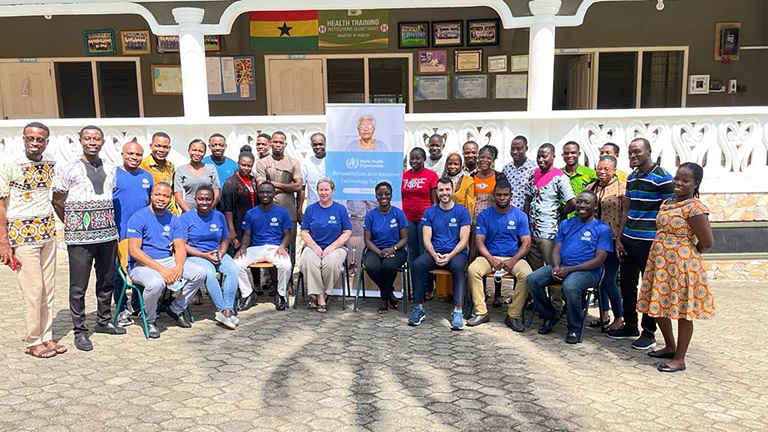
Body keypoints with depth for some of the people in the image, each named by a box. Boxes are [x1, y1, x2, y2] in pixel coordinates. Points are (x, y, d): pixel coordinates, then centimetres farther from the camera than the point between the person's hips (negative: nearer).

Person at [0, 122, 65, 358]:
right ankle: (33, 342, 13)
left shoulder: (51, 162, 6)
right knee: (33, 290, -1)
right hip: (22, 233, -5)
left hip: (48, 232, 5)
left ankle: (47, 337, 20)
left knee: (49, 288, 9)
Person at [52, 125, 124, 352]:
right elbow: (58, 201, 3)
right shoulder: (69, 169, -2)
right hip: (79, 238, -4)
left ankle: (104, 321, 30)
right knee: (78, 287, 1)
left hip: (108, 234, 5)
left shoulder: (111, 169, 10)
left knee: (107, 282, 14)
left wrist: (107, 222, 13)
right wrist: (72, 225, 5)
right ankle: (80, 331, 11)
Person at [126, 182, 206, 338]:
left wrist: (179, 266, -17)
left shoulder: (173, 219, 10)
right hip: (141, 265, -6)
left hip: (168, 261, 6)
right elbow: (134, 250, -15)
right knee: (156, 283, -37)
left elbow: (180, 247, 6)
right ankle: (149, 321, -6)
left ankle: (176, 309, 9)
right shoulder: (138, 217, -8)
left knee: (200, 273, -12)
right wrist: (161, 269, -22)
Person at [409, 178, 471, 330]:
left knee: (457, 267, -36)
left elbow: (463, 240, -2)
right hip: (434, 252, 2)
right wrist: (434, 255, -16)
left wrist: (450, 255, -19)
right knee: (417, 264, -27)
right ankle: (419, 308, -19)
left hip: (456, 252, -2)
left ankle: (458, 311, -32)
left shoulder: (462, 212, 3)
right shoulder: (429, 212, 10)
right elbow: (427, 239, 4)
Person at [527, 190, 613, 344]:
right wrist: (556, 267, -10)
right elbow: (556, 250, 14)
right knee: (532, 279, -19)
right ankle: (550, 315, 5)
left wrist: (569, 269, -15)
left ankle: (575, 328, -12)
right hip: (561, 267, 5)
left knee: (569, 287, -38)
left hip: (587, 271, -5)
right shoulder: (566, 224, 19)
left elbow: (599, 261, -6)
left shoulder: (602, 229, 3)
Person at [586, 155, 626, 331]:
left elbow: (626, 215, -12)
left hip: (613, 240, -6)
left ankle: (619, 318, 12)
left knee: (609, 280, -5)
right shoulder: (591, 187, 10)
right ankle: (604, 314, 27)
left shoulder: (622, 187, -8)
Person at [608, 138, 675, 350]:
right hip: (628, 239, 7)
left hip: (649, 242, -7)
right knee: (627, 285, 14)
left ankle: (649, 333, 16)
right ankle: (630, 326, 28)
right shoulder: (631, 178, 12)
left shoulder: (662, 178, -10)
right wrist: (619, 238, 11)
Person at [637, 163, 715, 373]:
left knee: (683, 311, 3)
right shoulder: (667, 203, 10)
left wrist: (688, 253, -1)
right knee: (659, 307, 16)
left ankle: (679, 359, 16)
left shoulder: (695, 208, -15)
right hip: (659, 262, 8)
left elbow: (707, 242, -16)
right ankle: (670, 347, 36)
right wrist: (661, 253, 13)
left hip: (681, 265, -8)